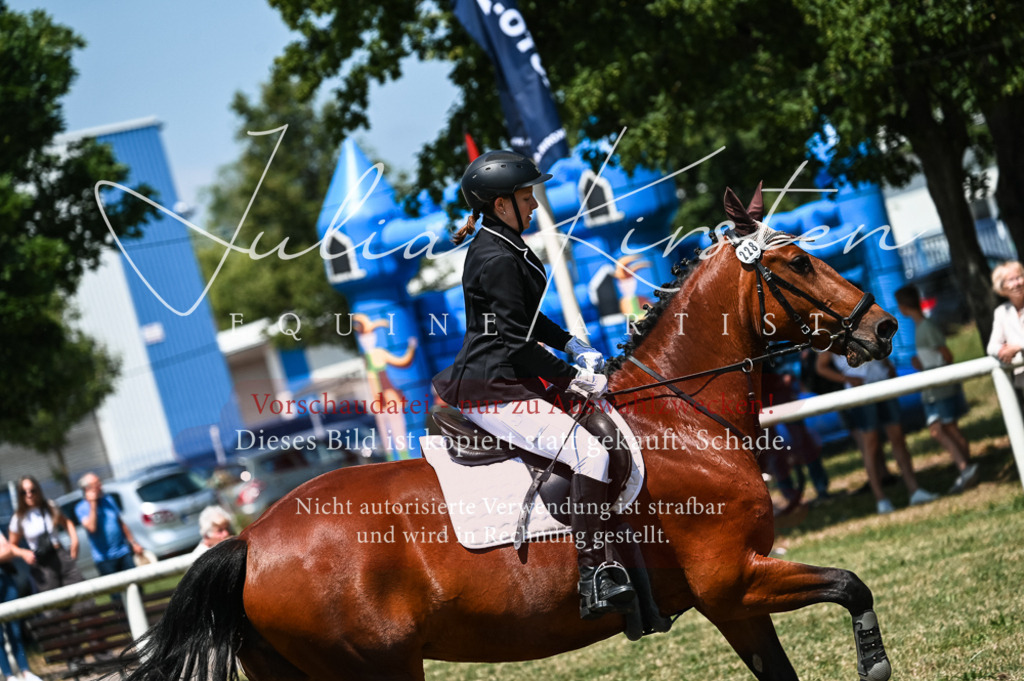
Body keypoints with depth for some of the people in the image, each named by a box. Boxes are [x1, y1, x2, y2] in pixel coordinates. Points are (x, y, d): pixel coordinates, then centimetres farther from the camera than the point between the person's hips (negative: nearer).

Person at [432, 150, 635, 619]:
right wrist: (572, 377, -15)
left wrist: (574, 347, 12)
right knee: (591, 453, -22)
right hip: (493, 390, -11)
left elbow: (529, 319, 24)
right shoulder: (496, 259, -18)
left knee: (607, 410, 16)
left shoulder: (507, 247, 14)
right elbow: (516, 341, -21)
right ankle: (593, 583, -24)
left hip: (512, 374, 11)